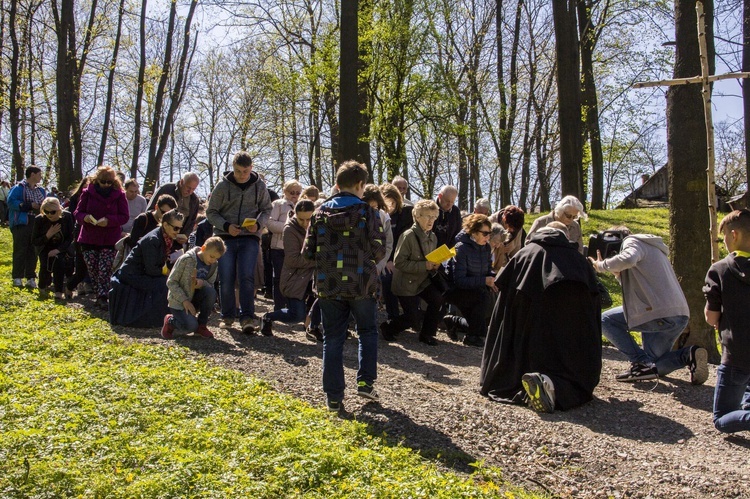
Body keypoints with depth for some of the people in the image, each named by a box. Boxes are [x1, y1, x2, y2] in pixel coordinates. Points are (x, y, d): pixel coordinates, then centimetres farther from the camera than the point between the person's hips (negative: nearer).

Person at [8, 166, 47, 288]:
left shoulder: (41, 190, 15)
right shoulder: (19, 188, -5)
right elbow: (11, 202, -16)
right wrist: (30, 206, -19)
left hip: (37, 224, 6)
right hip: (22, 223, -6)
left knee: (33, 251, 7)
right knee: (20, 250, -2)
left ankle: (31, 278, 12)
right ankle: (17, 278, 3)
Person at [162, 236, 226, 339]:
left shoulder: (214, 264, -2)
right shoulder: (186, 259, -17)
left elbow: (211, 285, 3)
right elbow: (171, 282, -14)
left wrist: (203, 283, -23)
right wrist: (185, 301, -21)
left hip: (196, 298, 5)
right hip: (179, 300, -5)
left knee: (211, 292, -28)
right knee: (191, 326, -27)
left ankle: (201, 325, -8)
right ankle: (170, 320, 8)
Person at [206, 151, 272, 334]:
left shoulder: (259, 186, 3)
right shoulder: (222, 186, -1)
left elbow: (266, 209, 12)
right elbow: (211, 212, 4)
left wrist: (259, 224, -9)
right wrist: (226, 226, -13)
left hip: (250, 238, 0)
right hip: (225, 238, 0)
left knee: (247, 276, -11)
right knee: (226, 279, 2)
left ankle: (247, 317, -8)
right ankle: (228, 316, 16)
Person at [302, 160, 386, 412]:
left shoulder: (320, 212, 2)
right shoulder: (367, 212, -6)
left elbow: (308, 251, 2)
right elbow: (378, 250, -7)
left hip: (327, 285, 2)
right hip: (361, 284, -2)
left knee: (332, 339, 9)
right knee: (367, 331, 20)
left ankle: (334, 396, 9)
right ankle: (365, 381, 14)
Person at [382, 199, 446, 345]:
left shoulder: (432, 237, 3)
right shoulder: (408, 236, -19)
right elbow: (398, 262, -24)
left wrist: (435, 265, -7)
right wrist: (424, 266, -27)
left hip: (423, 280, 6)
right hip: (406, 283, -6)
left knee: (438, 299, -17)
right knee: (412, 318, -6)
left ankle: (427, 334, 2)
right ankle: (388, 327, 23)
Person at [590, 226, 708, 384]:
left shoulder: (633, 242, 1)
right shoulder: (653, 247, 30)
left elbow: (627, 259, -26)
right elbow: (633, 288, 25)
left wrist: (602, 265, -10)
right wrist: (618, 273, 16)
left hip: (660, 314, -10)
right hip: (681, 315, 10)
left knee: (606, 320, 5)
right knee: (655, 368, 20)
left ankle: (641, 362, -4)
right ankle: (689, 354, -4)